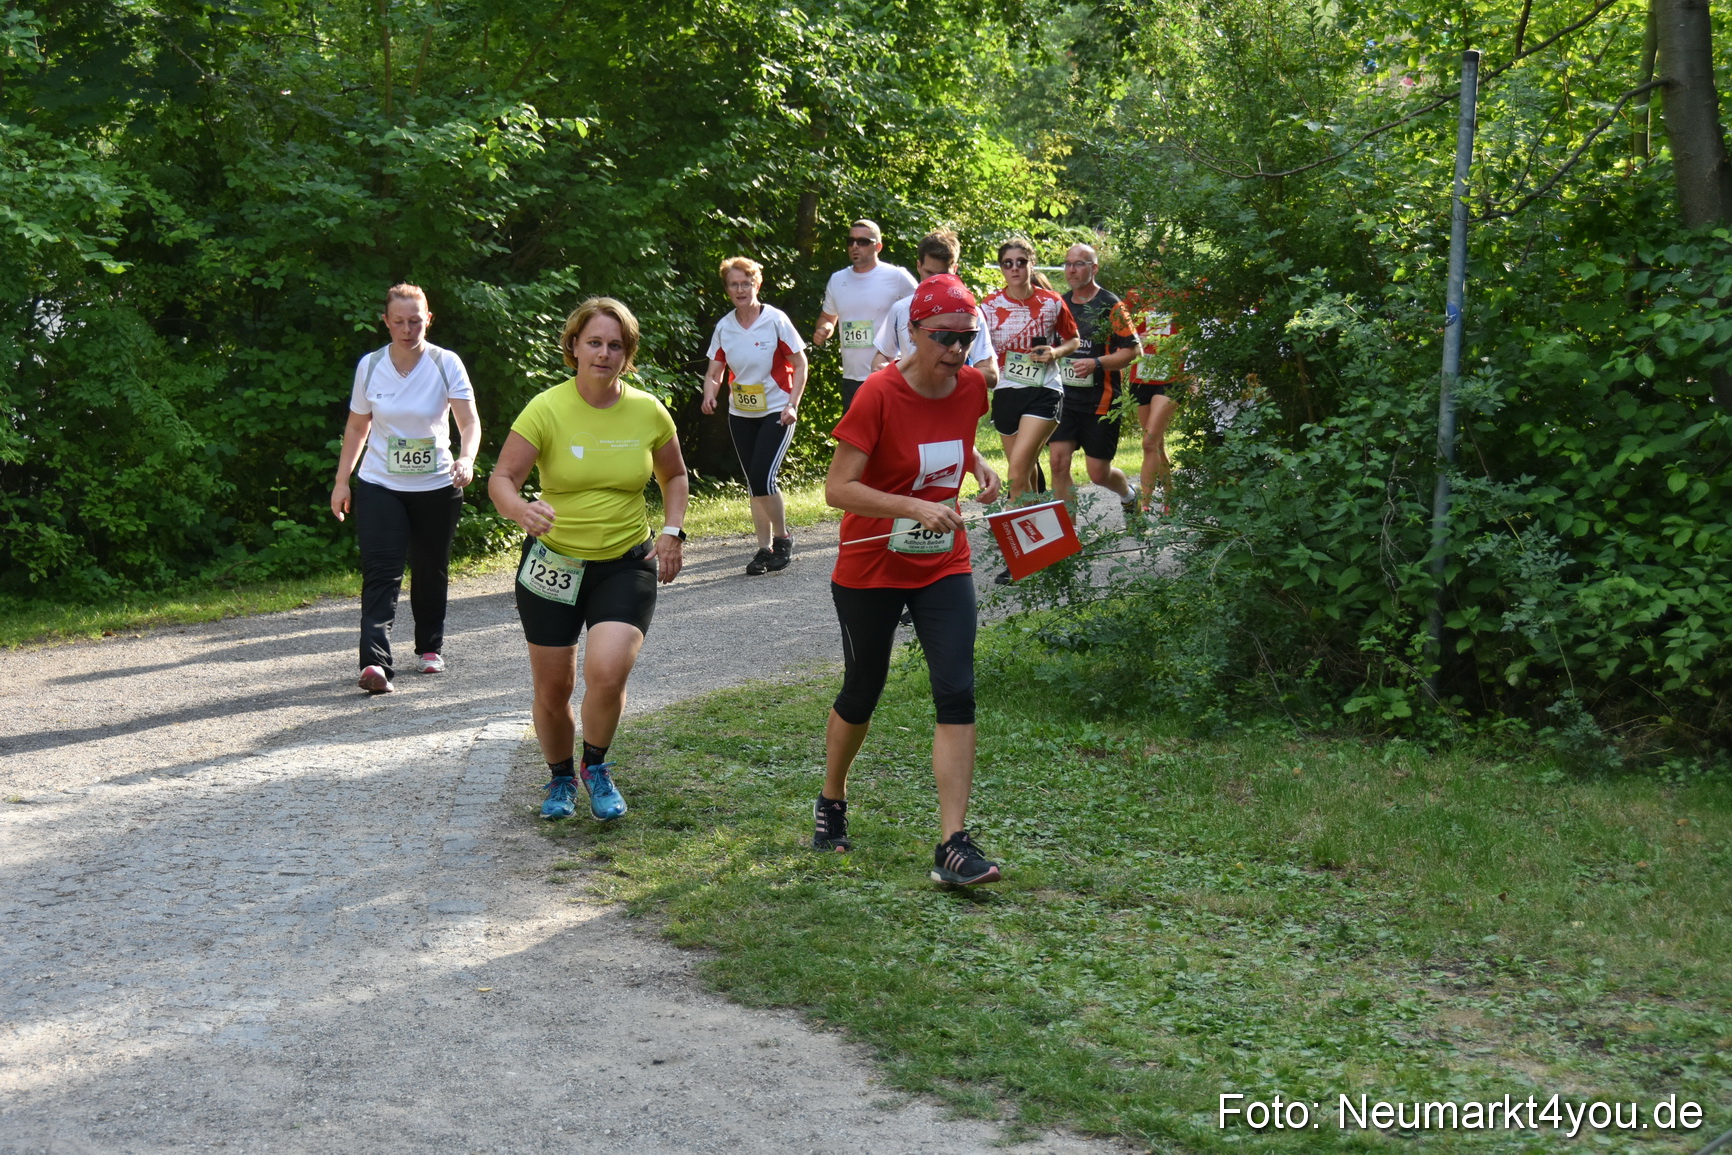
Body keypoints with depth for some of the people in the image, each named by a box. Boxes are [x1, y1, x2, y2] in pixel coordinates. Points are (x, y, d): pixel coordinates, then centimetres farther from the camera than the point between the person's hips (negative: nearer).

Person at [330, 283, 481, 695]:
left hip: (436, 486, 0)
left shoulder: (446, 364, -7)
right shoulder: (370, 366, -1)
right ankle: (375, 662, -22)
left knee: (431, 570, 12)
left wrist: (466, 459, -35)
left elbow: (469, 421, -15)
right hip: (380, 485, 0)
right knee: (380, 572, -13)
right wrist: (342, 481, 6)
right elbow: (357, 427, 9)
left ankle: (430, 648, 32)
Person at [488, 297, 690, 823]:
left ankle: (596, 769, 6)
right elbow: (501, 478, -13)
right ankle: (560, 778, 35)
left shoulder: (648, 412, -1)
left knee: (608, 671, -21)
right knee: (552, 688, 7)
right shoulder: (547, 410, -10)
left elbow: (674, 475, 16)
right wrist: (520, 509, -35)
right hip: (553, 563, 0)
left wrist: (672, 531, 1)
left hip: (627, 564, 1)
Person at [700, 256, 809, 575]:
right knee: (753, 483, 8)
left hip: (776, 412, -5)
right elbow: (715, 371, 7)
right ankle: (764, 547, 18)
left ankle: (783, 538, 4)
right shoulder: (723, 327, 2)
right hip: (740, 415, 5)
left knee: (763, 477, -17)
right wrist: (709, 393, -15)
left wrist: (792, 405, -14)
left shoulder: (775, 320, -10)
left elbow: (800, 364, -5)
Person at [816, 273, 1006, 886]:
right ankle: (831, 802, 39)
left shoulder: (971, 386, -2)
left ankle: (953, 846, -9)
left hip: (943, 565, 4)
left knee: (957, 694, -9)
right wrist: (914, 507, -34)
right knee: (862, 693, 11)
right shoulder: (879, 394, -19)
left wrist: (978, 464, 1)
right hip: (871, 567, -4)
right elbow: (838, 488, -23)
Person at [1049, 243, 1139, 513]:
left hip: (1100, 400, -4)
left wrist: (1096, 363, -23)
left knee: (1098, 473, 2)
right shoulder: (1061, 304, 9)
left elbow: (1131, 350, -11)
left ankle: (1128, 494, 36)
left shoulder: (1110, 304, -7)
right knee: (1058, 462, -10)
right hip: (1064, 398, 4)